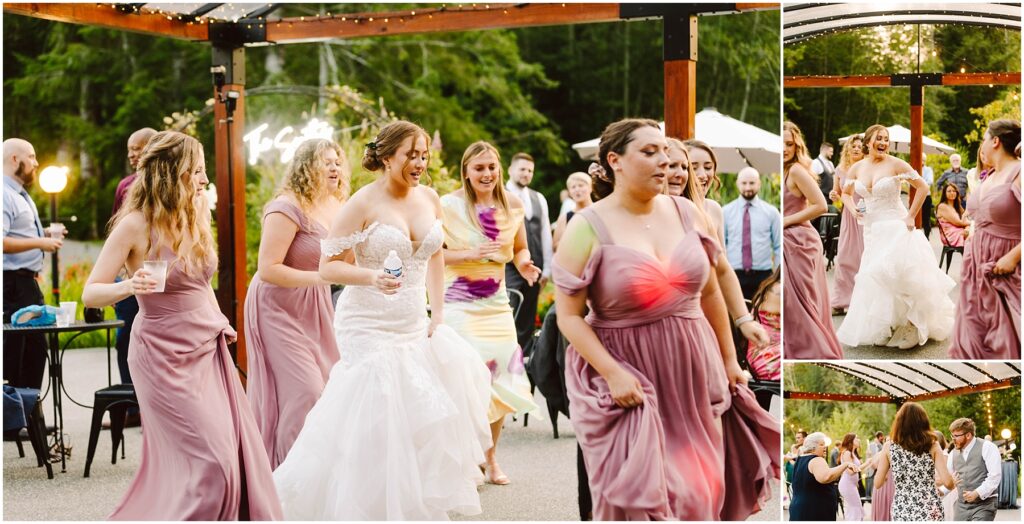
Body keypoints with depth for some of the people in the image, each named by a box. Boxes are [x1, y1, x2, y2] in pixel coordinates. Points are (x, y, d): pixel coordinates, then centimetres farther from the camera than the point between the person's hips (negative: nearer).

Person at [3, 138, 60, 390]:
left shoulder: (21, 195, 17)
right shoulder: (5, 195, -15)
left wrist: (45, 234, 12)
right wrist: (39, 243, -21)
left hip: (28, 282, 11)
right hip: (12, 282, -11)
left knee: (36, 349, 15)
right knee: (12, 352, -5)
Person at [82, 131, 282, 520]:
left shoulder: (197, 216, 5)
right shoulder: (134, 225, -14)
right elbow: (90, 293, -14)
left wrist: (219, 321, 10)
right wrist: (128, 287, -33)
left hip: (208, 348, 7)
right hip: (166, 353, -7)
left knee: (240, 448, 5)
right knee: (210, 459, -9)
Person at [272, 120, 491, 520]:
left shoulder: (430, 199, 6)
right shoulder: (363, 204, -12)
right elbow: (329, 266, -13)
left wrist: (438, 312, 11)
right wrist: (372, 277, -30)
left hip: (415, 325, 6)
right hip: (370, 326, -6)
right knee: (376, 425, -7)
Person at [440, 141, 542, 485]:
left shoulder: (513, 205, 4)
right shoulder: (449, 205, -8)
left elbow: (520, 248, 16)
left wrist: (524, 264, -7)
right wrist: (469, 254, -21)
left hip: (497, 302, 5)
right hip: (459, 301, -4)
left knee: (500, 381, 7)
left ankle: (490, 458, 24)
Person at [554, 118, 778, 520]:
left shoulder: (685, 212, 4)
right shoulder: (588, 228, -10)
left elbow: (710, 292, 13)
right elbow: (569, 315, -11)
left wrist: (729, 359, 15)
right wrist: (612, 373, -19)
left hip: (693, 372, 5)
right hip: (627, 374, -4)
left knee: (700, 490, 10)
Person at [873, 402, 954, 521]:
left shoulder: (889, 447, 0)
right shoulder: (932, 446, -1)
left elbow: (877, 484, 3)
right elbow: (948, 482, -8)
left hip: (902, 513, 0)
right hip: (930, 512, 0)